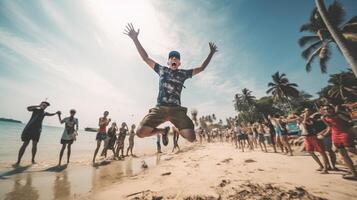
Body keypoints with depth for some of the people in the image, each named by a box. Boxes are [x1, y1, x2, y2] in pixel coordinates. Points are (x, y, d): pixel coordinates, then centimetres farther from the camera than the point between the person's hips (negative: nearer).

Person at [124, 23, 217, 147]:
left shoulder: (184, 73, 15)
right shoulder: (162, 70, 14)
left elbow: (201, 68, 23)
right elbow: (145, 58, 14)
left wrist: (211, 53, 23)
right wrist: (135, 39, 9)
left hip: (177, 109, 0)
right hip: (160, 108, 1)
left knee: (191, 138, -13)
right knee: (141, 132, -15)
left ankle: (178, 129, 24)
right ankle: (163, 131, 16)